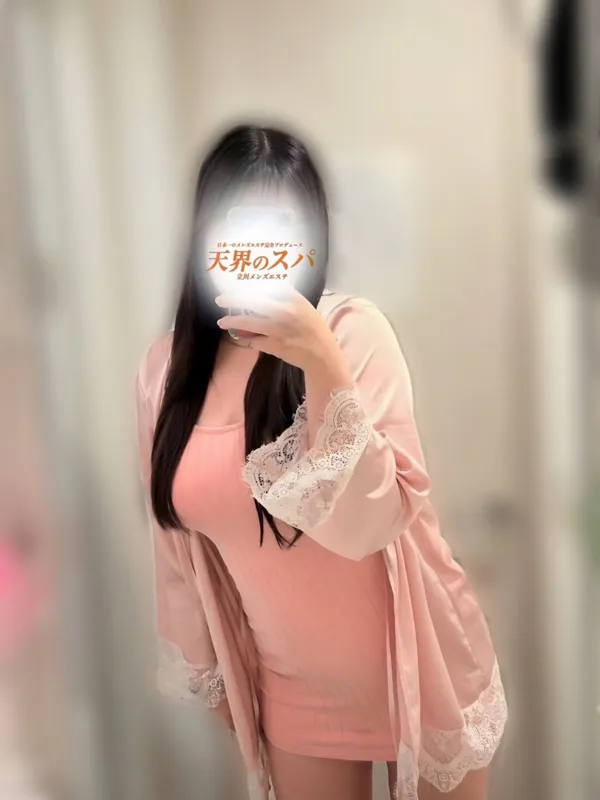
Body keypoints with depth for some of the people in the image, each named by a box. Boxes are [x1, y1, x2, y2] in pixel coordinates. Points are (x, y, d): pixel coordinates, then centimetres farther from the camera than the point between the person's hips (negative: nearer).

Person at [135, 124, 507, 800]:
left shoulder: (352, 329, -17)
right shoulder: (165, 368, -5)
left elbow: (367, 523, -25)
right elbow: (179, 540, 3)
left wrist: (321, 363, -34)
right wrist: (209, 670, 11)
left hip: (418, 667, -2)